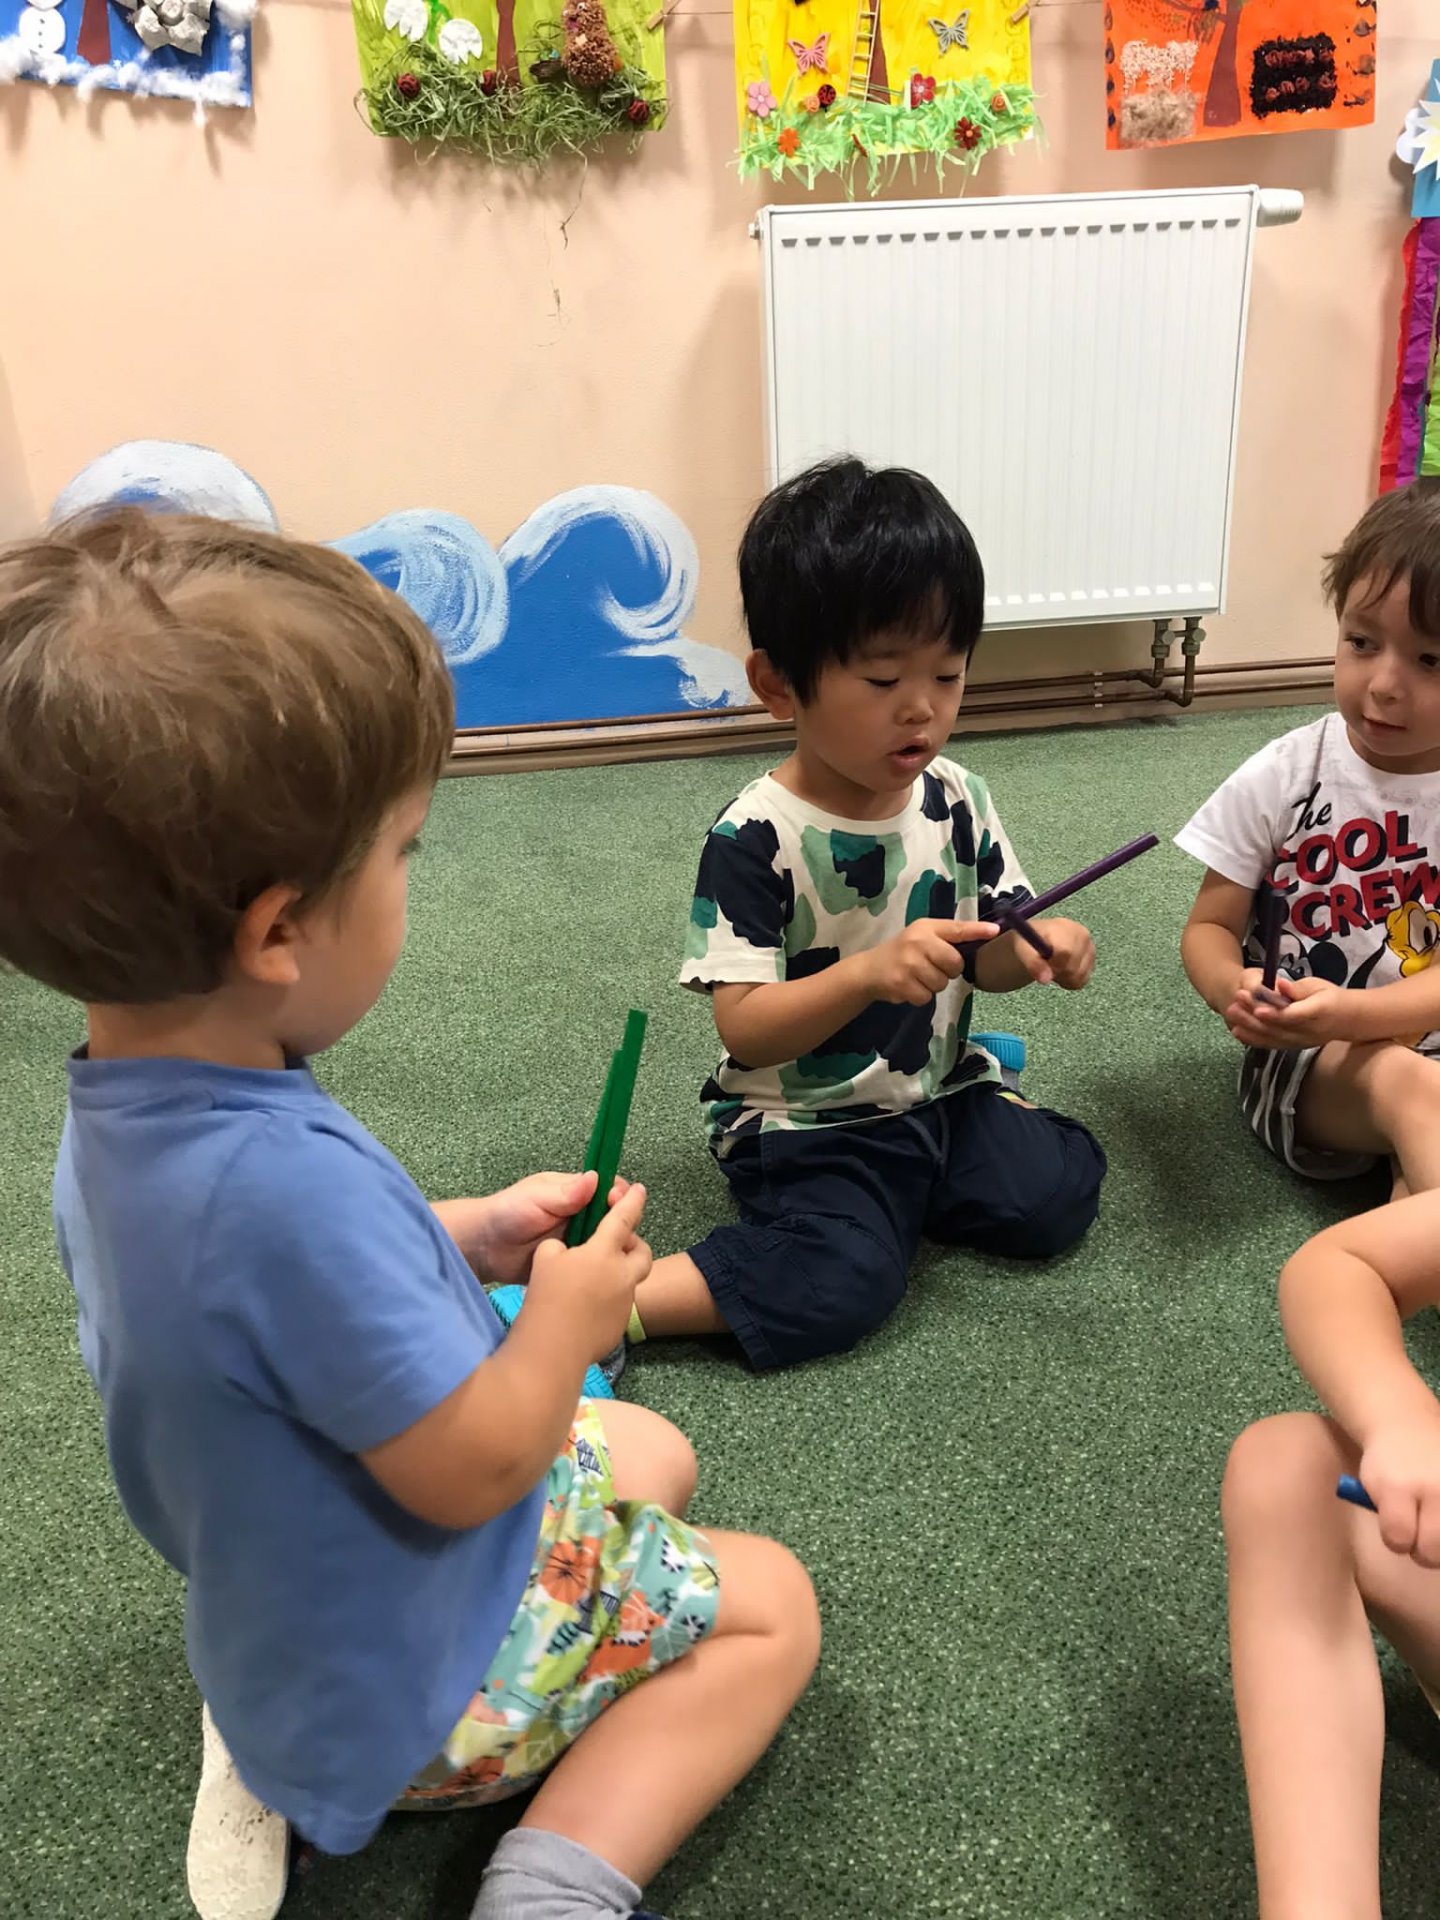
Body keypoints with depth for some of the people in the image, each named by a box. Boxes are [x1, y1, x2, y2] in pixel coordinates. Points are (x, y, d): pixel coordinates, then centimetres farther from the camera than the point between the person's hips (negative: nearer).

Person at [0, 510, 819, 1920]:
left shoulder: (124, 1110, -9)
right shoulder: (284, 1181, -40)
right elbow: (471, 1466, -29)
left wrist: (464, 1237, -2)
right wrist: (566, 1319, -12)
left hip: (291, 1606, 7)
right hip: (416, 1679, -7)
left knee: (652, 1455, 25)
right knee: (771, 1606, 8)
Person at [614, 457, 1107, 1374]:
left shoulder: (958, 800, -2)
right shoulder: (755, 836, -20)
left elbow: (981, 953, 8)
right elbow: (743, 1029, -22)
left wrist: (1035, 947, -16)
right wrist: (871, 972, -38)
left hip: (942, 1089, 6)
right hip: (804, 1120, -6)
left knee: (1057, 1195, -10)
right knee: (841, 1283, -25)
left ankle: (903, 1192, 11)